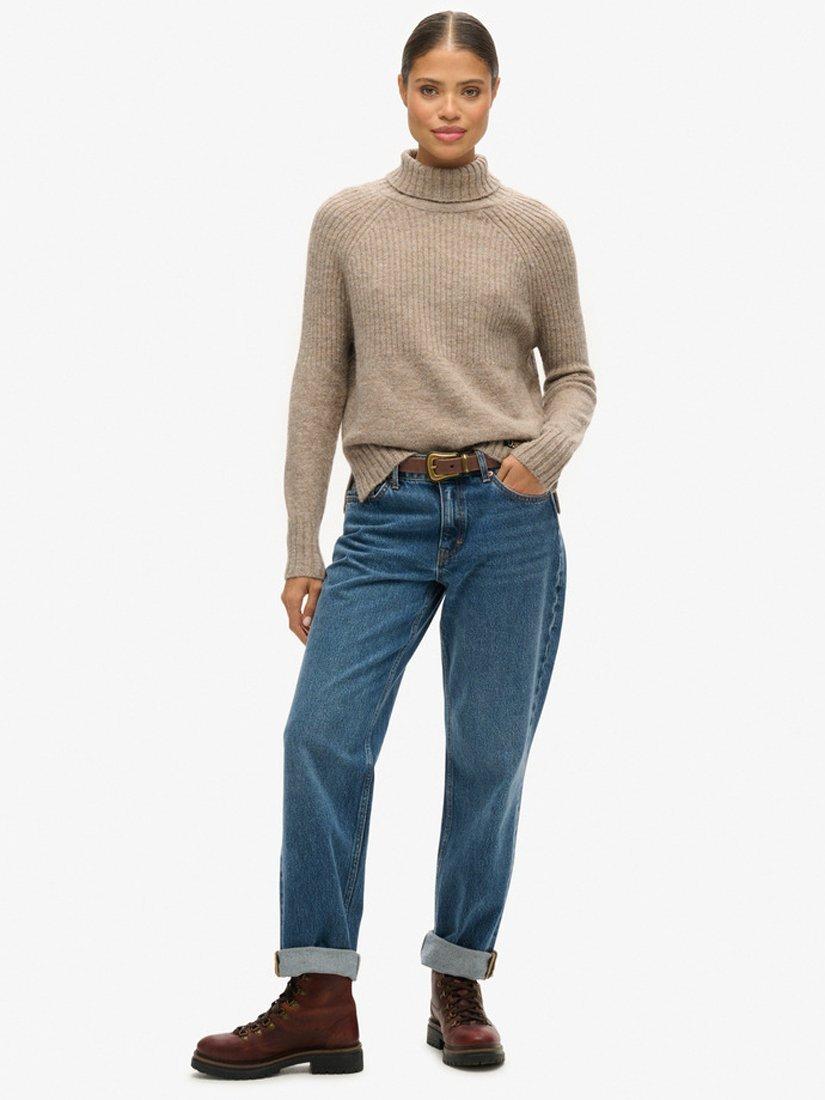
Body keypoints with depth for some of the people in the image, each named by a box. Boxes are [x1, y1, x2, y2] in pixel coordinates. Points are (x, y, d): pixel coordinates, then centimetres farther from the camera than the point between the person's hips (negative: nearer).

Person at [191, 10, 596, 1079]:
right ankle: (318, 998, -3)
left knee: (488, 758, 3)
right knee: (322, 737, -11)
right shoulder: (346, 221, 7)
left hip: (509, 518, 0)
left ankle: (460, 984, 19)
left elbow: (572, 373, 13)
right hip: (388, 516, 0)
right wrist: (300, 548, 3)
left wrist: (550, 449, -9)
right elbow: (319, 387, 6)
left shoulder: (535, 229, 6)